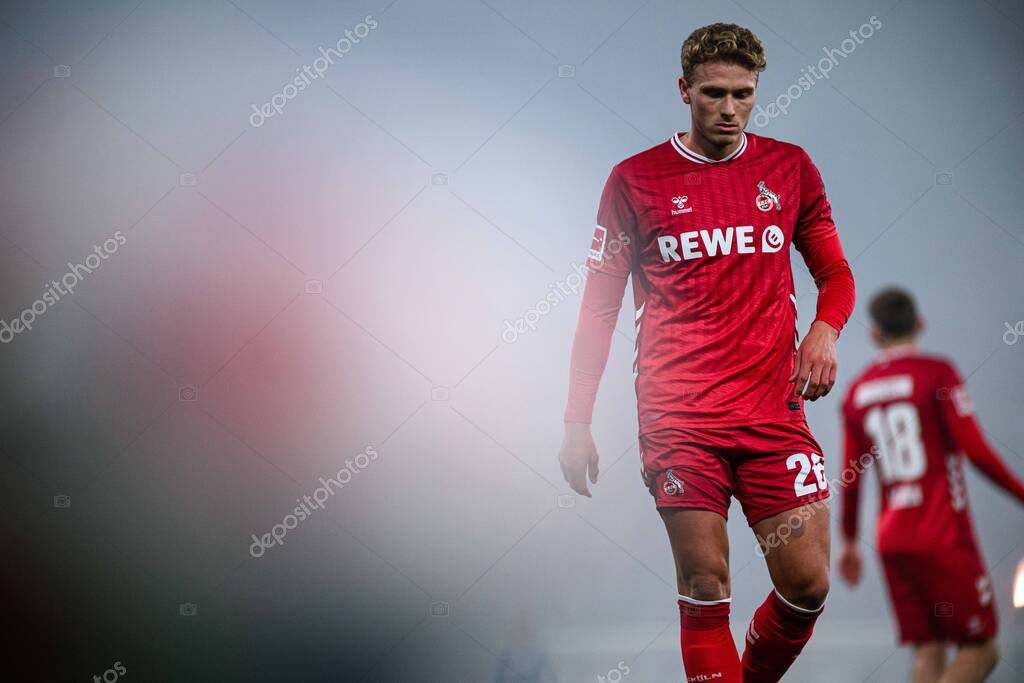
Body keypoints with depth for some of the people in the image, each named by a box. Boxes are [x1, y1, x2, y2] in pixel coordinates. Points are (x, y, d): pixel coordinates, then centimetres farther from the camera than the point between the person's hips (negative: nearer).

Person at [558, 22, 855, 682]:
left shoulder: (790, 167, 9)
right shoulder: (635, 180, 3)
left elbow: (835, 273, 17)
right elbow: (599, 308, 5)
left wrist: (825, 330, -6)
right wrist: (577, 423, 0)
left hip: (773, 407, 2)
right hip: (678, 419, -2)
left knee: (808, 585, -1)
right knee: (705, 590, -7)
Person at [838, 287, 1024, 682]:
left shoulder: (856, 393, 10)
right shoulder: (937, 373, -5)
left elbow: (850, 478, 13)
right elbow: (976, 451, -12)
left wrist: (849, 542, 23)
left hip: (892, 541, 5)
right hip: (944, 537, -5)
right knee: (981, 650, 0)